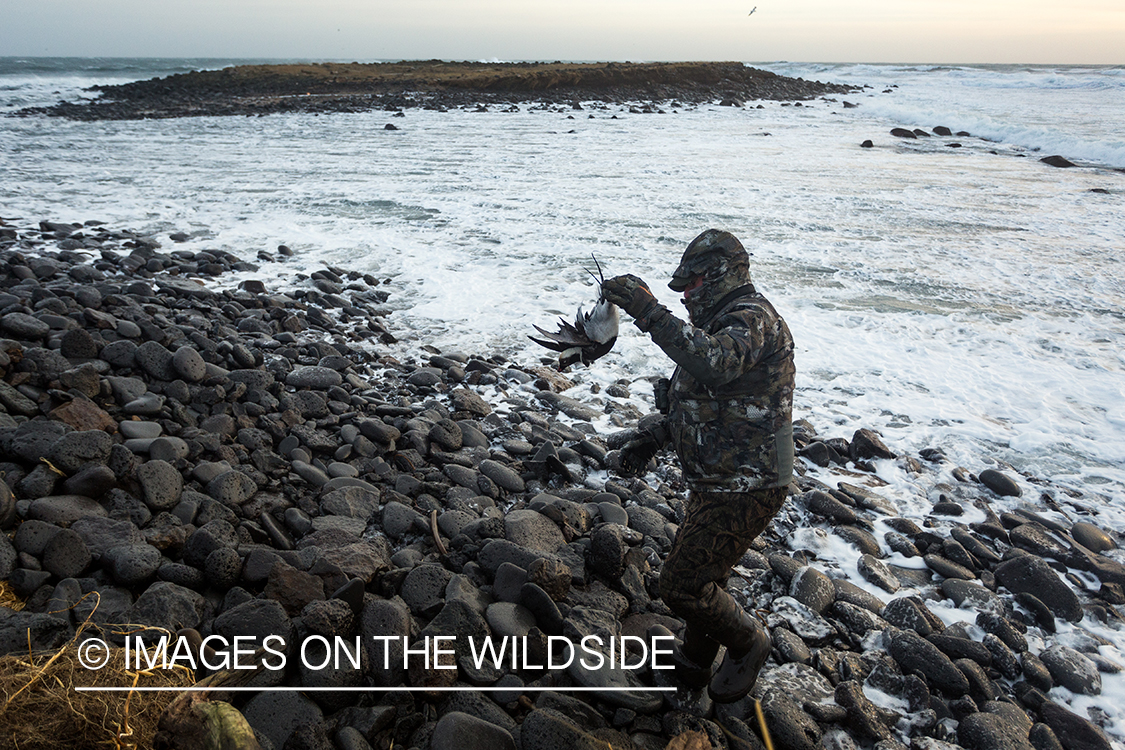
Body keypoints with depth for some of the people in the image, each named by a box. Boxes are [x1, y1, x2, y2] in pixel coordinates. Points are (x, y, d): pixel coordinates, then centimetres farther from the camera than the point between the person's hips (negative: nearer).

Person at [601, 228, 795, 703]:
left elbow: (712, 365, -42)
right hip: (719, 482, 10)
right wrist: (652, 438, 9)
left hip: (744, 490, -10)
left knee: (682, 585, -6)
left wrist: (650, 311, -41)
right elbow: (697, 402, 22)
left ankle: (748, 644, 19)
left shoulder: (752, 317, -18)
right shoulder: (722, 325, 16)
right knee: (700, 575, 22)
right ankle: (694, 662, 42)